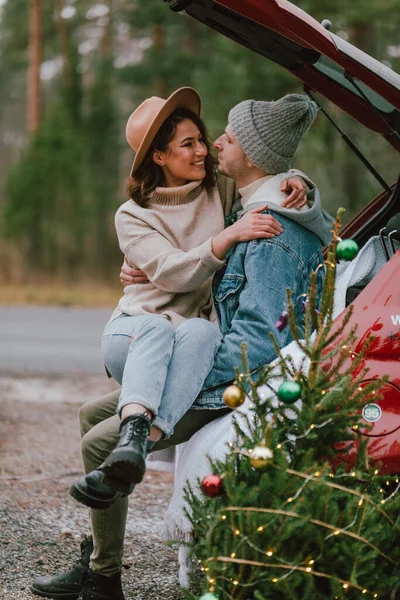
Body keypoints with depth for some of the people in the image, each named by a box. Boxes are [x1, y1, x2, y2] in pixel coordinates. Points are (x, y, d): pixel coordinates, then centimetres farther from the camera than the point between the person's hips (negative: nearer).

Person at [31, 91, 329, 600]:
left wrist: (177, 376, -22)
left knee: (100, 442, -14)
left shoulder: (271, 232, -23)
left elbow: (261, 340, -29)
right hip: (224, 374, 11)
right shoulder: (250, 213, 11)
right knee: (92, 413, 13)